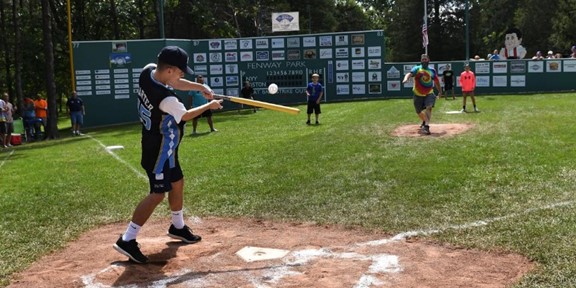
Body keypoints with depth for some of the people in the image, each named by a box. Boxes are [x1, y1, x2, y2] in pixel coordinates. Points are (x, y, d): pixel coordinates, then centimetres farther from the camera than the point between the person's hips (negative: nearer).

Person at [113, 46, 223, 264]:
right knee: (158, 194, -8)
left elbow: (174, 83, 8)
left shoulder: (148, 70, -10)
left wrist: (200, 87, -4)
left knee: (177, 183, 22)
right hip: (160, 149, -10)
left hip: (164, 148, 10)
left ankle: (178, 227, 39)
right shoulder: (166, 98, -31)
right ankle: (127, 240, -5)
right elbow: (185, 116, -12)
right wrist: (209, 106, 3)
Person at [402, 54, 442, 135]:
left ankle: (426, 126, -29)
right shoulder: (417, 69, -6)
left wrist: (440, 91, 23)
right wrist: (406, 79, -48)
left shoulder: (432, 70, 3)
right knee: (419, 112, 10)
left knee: (429, 107, -25)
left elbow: (436, 81, 17)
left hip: (429, 94, 0)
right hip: (418, 94, 0)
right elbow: (410, 74, -26)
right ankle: (424, 121, 42)